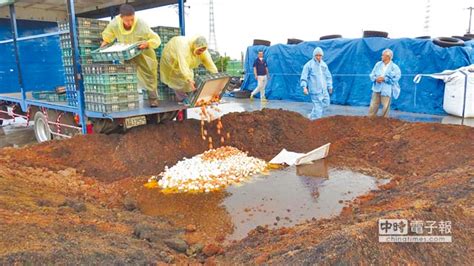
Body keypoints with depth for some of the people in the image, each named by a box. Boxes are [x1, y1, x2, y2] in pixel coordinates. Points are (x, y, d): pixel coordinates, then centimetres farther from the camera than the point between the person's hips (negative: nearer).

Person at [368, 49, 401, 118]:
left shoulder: (394, 67, -4)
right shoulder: (378, 64, 8)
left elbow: (396, 77, -14)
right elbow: (372, 75, 9)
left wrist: (384, 79, -20)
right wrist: (376, 79, -13)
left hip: (387, 90, -3)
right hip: (376, 89, 3)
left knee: (386, 106, 2)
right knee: (373, 105, 4)